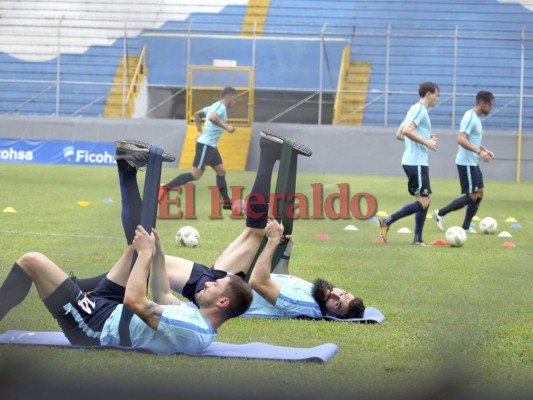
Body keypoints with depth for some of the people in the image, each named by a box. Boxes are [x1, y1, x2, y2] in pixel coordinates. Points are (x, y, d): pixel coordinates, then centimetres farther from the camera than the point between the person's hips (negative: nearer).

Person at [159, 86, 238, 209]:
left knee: (221, 171, 11)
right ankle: (165, 188, -10)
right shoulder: (221, 106, -12)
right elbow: (212, 117, -34)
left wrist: (200, 131, 23)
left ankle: (226, 202, 13)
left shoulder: (215, 106, 17)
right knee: (196, 175, -11)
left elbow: (197, 114, 26)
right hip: (205, 145, -11)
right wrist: (226, 127, -27)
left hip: (210, 146, 11)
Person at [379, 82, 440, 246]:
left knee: (425, 200, 11)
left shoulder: (415, 109, 19)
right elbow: (407, 130, -24)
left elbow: (399, 134, 22)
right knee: (423, 201, -11)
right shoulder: (420, 109, -10)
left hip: (413, 161, 10)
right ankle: (387, 222, -12)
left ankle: (418, 239, 9)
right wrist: (426, 142, -16)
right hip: (416, 162, -10)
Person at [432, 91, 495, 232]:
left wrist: (485, 150, 17)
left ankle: (465, 227, 12)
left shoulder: (476, 118, 14)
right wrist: (479, 151, -32)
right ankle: (440, 214, 1)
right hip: (466, 163, -10)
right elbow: (461, 140, -28)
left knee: (479, 194, 9)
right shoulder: (470, 117, -17)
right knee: (472, 197, -7)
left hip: (473, 163, 10)